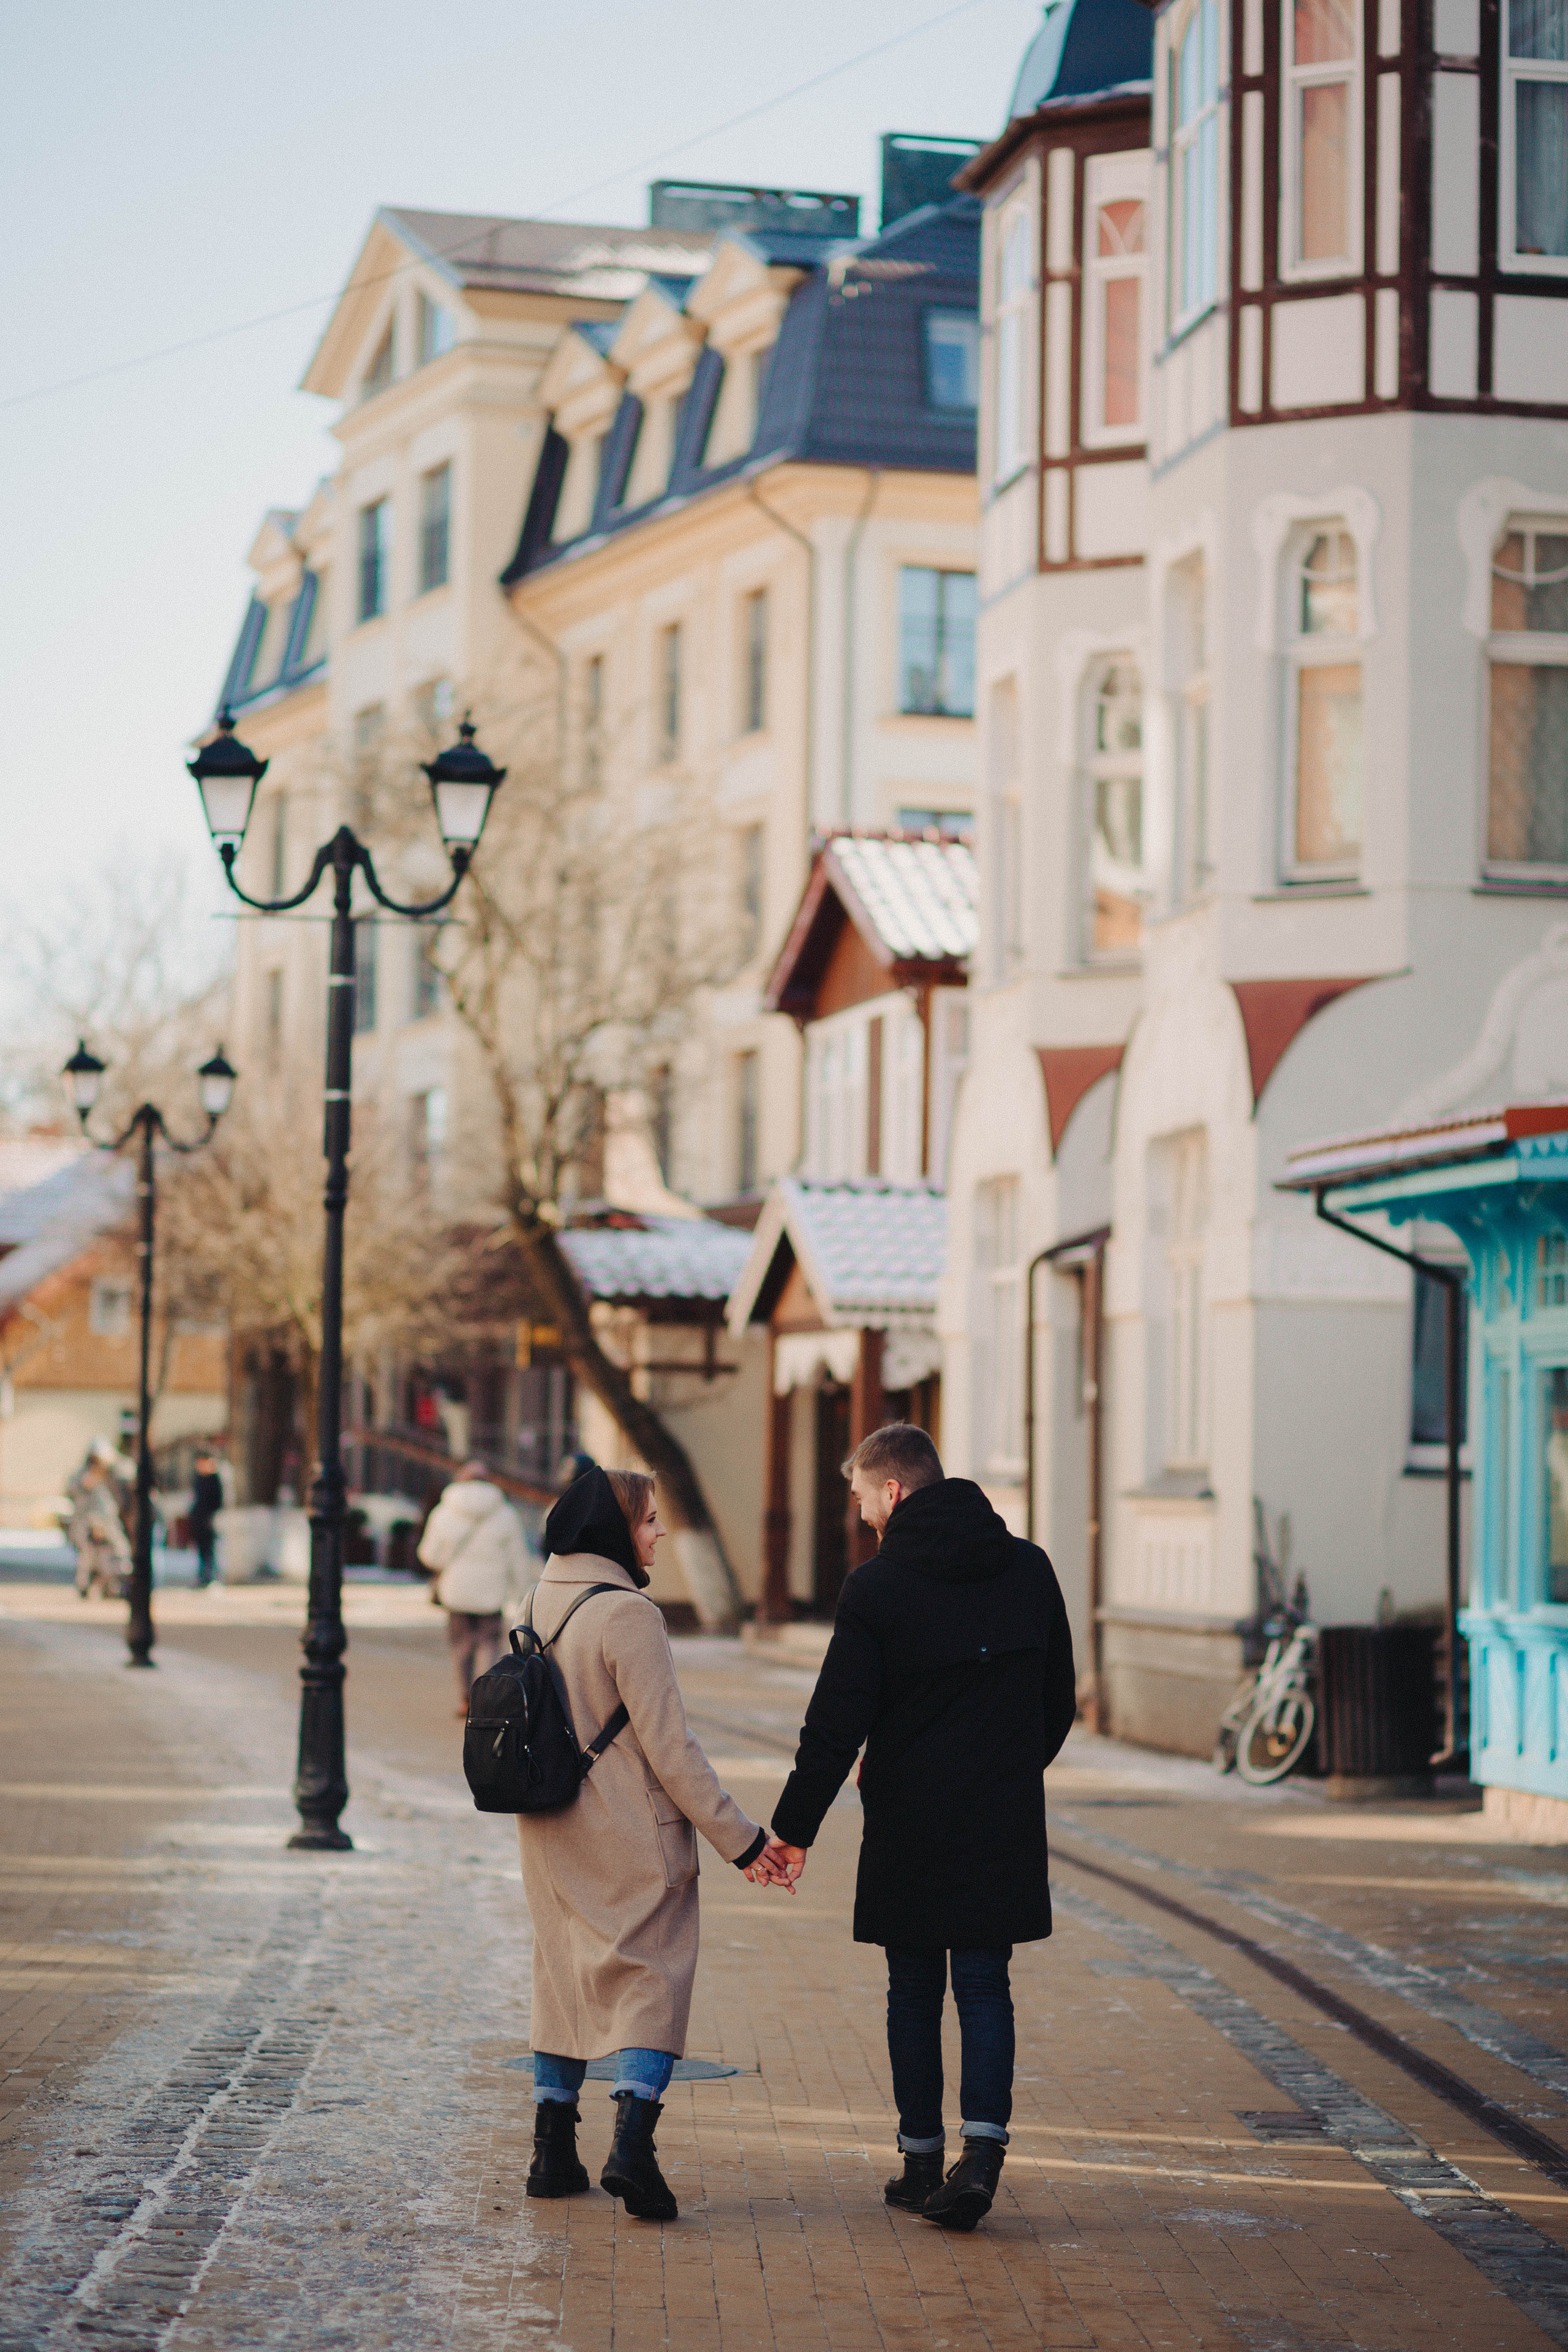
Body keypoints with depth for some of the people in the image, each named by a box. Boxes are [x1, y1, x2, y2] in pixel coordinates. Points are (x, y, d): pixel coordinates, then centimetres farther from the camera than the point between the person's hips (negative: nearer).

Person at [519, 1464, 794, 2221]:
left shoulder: (540, 1603, 6)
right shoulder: (626, 1614, -18)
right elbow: (668, 1745, -19)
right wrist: (739, 1838, -14)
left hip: (552, 1835, 7)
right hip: (632, 1839, -7)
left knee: (563, 1974, 16)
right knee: (651, 1977, -1)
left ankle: (553, 2151, 18)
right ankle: (631, 2144, -15)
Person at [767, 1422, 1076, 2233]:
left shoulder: (876, 1586, -10)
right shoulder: (1030, 1569, 4)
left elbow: (837, 1724, -11)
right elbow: (1059, 1700, 12)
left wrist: (796, 1828, -5)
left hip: (908, 1821, -3)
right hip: (1005, 1826, 3)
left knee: (914, 1991, 9)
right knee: (985, 1985, 6)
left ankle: (922, 2160, 14)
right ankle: (983, 2147, -11)